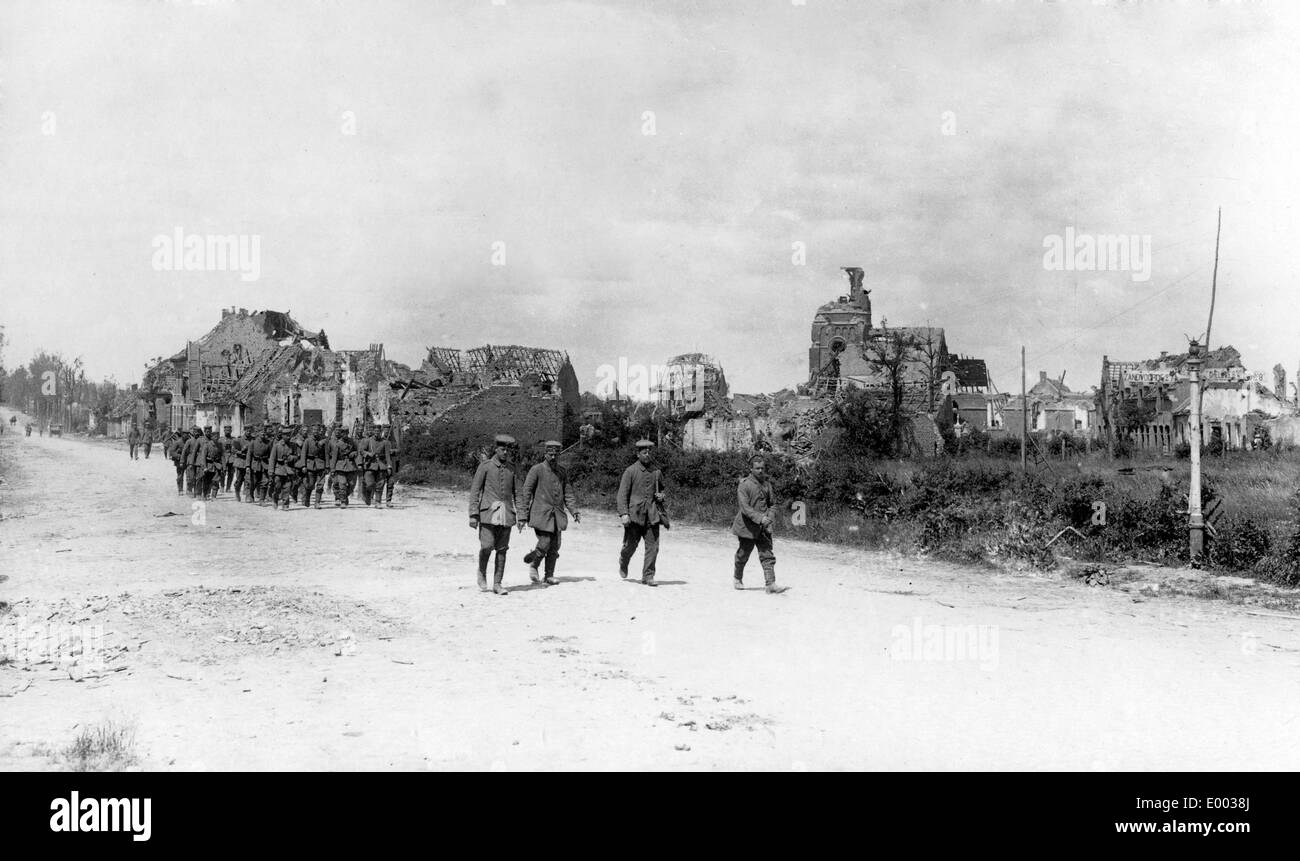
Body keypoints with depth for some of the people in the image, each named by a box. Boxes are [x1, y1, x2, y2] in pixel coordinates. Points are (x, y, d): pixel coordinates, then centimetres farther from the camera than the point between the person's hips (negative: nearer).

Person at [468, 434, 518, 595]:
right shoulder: (485, 466, 0)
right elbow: (474, 491, -2)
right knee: (487, 547, -12)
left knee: (502, 549, 1)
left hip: (506, 514, 4)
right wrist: (473, 514, -9)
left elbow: (516, 492, 18)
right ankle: (482, 573, 15)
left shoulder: (511, 469, 13)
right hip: (488, 512, -4)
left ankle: (497, 584, 7)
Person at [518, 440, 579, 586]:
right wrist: (523, 516, -9)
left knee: (555, 547, 2)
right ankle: (533, 566, 16)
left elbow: (568, 493, 16)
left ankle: (549, 576, 12)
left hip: (557, 515, 5)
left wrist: (575, 511, 2)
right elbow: (526, 493, -5)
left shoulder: (562, 472, 11)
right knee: (544, 545, -11)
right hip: (541, 514, -5)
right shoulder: (537, 469, -4)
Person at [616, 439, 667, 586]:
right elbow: (622, 494, -6)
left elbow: (661, 489, 28)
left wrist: (661, 496, 4)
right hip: (634, 514, -3)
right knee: (631, 544, 5)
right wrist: (624, 513, -16)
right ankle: (623, 562, 37)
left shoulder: (656, 472, 12)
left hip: (652, 515, 3)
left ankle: (648, 576, 3)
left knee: (653, 546, -5)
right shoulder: (630, 471, -1)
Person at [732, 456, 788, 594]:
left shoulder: (767, 484, 7)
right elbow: (745, 507, -20)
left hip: (763, 527, 5)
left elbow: (770, 504, 18)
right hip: (748, 527, -5)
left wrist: (769, 518, 0)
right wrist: (760, 518, -29)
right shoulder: (744, 485, -13)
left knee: (768, 556, -5)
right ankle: (738, 579, 34)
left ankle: (771, 585, -10)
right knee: (743, 555, 10)